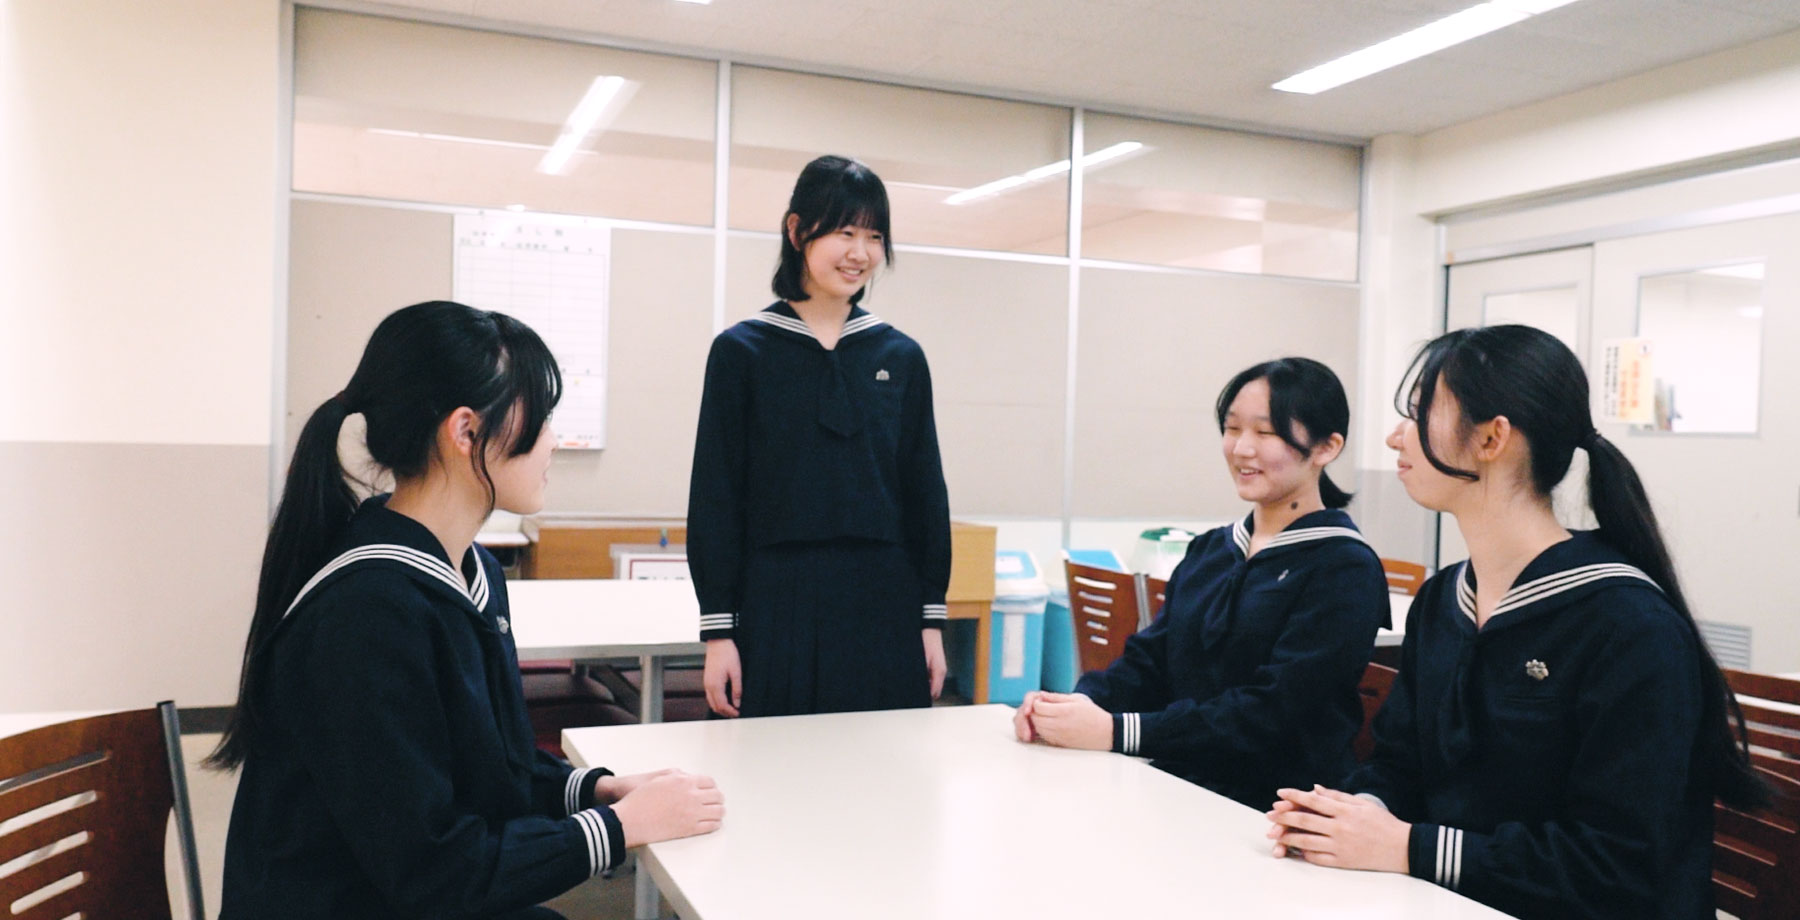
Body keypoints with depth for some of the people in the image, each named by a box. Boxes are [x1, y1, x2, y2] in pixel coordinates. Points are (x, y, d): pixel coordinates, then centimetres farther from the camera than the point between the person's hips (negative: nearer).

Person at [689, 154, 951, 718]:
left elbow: (926, 494, 9)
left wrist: (932, 619, 6)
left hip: (883, 609, 2)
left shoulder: (902, 358, 7)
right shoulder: (741, 351, 0)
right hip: (777, 607, -2)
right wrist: (718, 631, -5)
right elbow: (715, 498, -1)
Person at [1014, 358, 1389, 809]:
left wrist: (1115, 731, -24)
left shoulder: (1347, 572, -7)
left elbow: (1273, 712, -17)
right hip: (1177, 789, 6)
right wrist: (1081, 703, -12)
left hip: (1273, 815, -6)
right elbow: (1148, 661, 11)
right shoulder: (1208, 551, 15)